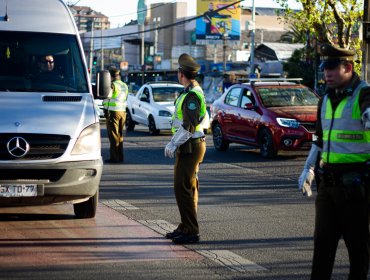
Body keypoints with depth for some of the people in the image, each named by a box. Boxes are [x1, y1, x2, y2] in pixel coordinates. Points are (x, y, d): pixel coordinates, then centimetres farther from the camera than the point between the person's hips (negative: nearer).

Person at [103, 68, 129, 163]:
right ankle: (120, 156, 16)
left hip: (113, 112, -7)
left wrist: (105, 110, -11)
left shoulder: (113, 85, -10)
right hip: (123, 112, 7)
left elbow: (107, 98, -15)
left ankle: (114, 157, -7)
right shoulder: (125, 86, 14)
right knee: (120, 134, 15)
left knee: (113, 135, -4)